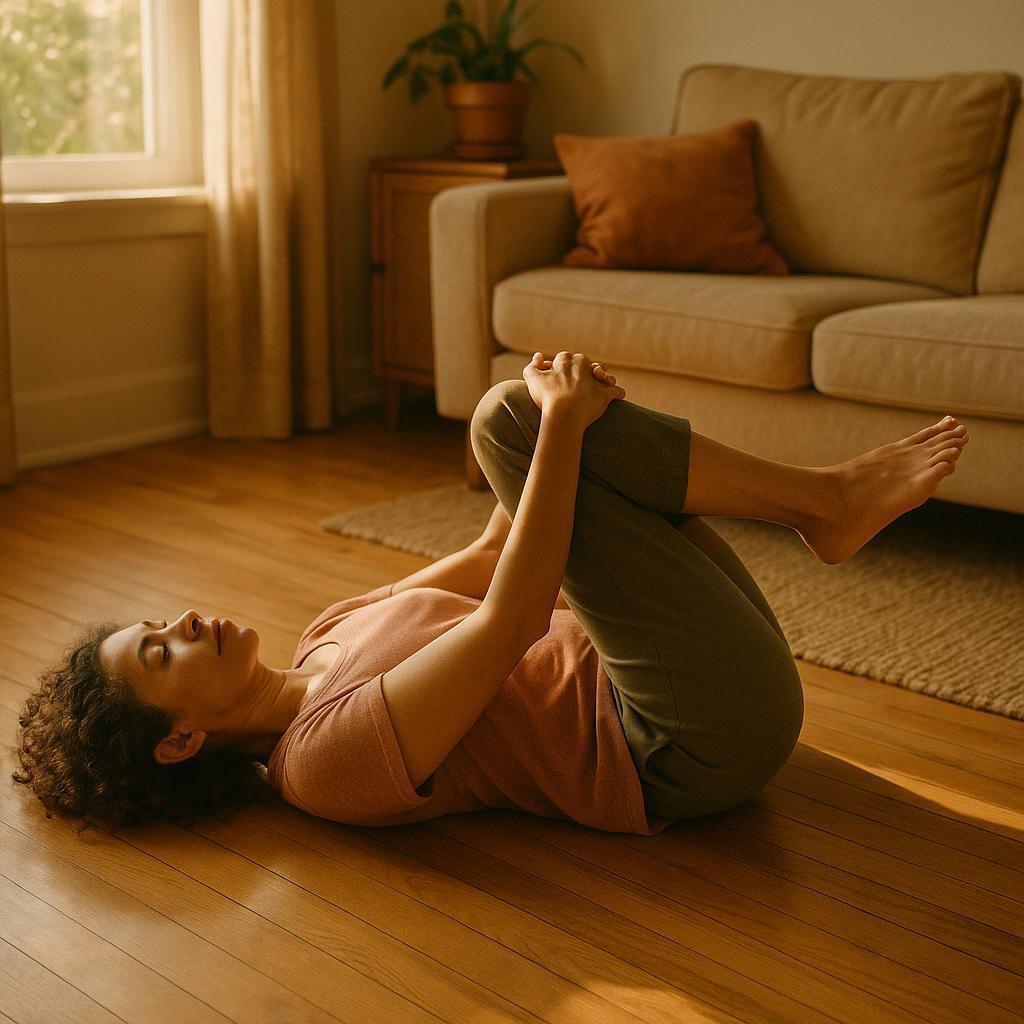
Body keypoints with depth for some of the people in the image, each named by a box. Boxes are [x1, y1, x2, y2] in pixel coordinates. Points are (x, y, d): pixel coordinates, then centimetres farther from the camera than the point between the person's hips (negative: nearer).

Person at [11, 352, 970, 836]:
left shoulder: (328, 633, 11)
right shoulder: (325, 758, -18)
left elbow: (491, 553, 16)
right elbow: (508, 619, -28)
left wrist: (564, 415, 2)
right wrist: (561, 424, -22)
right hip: (704, 742, -9)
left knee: (532, 411, 10)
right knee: (512, 414, -20)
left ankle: (822, 499, -1)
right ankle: (824, 500, -9)